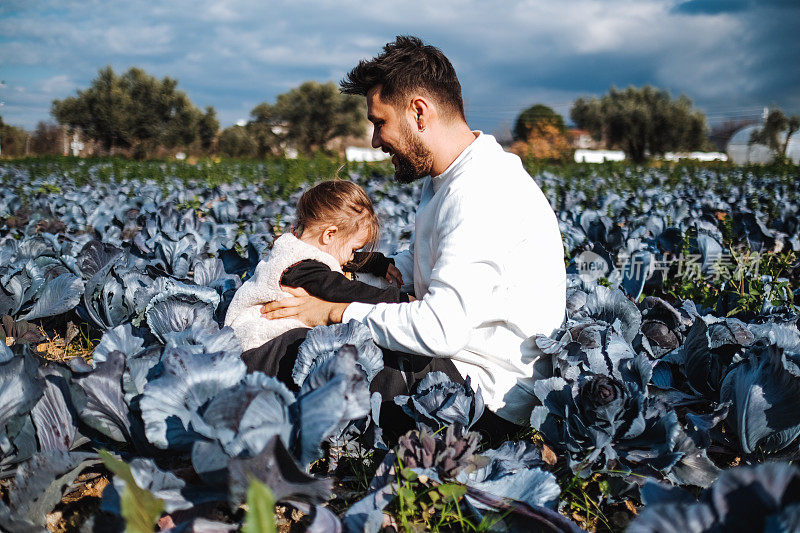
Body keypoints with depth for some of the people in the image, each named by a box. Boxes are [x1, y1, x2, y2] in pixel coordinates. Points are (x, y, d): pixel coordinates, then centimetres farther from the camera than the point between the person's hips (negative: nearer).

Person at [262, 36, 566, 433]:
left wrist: (337, 311, -18)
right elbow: (421, 263, 23)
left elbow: (442, 329, -31)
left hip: (491, 394, -10)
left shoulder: (483, 193, -26)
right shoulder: (443, 179, 9)